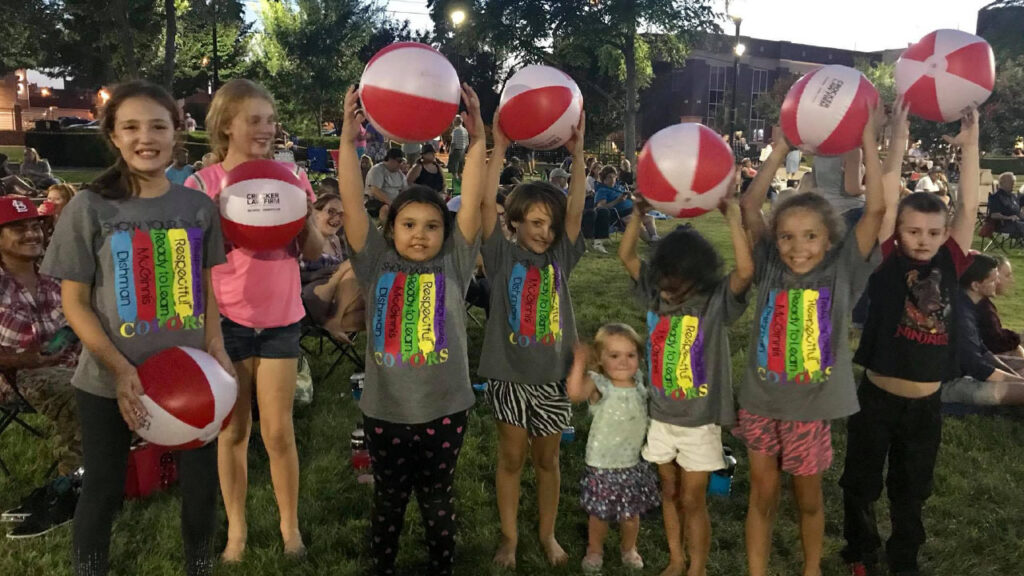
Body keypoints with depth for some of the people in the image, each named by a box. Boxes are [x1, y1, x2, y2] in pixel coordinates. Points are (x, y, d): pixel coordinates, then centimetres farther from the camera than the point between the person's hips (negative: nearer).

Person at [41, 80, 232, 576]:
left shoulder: (199, 207, 1)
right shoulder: (89, 209, -7)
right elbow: (74, 303, -7)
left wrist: (216, 349, -5)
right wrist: (121, 369, -17)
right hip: (109, 382, -2)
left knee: (201, 485, 12)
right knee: (102, 490, 12)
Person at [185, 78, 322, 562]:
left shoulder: (289, 176, 0)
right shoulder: (203, 184, -4)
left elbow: (315, 253, 2)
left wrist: (305, 216, -16)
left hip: (281, 320, 1)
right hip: (227, 319, 0)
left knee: (278, 432, 6)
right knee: (233, 430, 11)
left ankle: (290, 525, 24)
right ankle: (236, 528, 28)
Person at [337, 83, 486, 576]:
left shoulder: (453, 266, -3)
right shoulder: (376, 266, -3)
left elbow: (472, 202, -11)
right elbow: (353, 204, -11)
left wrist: (477, 139, -19)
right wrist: (348, 138, -18)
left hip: (444, 410, 0)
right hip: (385, 410, 1)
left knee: (438, 501, 16)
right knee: (388, 500, 18)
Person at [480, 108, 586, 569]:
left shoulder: (560, 257, 2)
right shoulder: (502, 256, -4)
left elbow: (576, 209, -8)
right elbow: (486, 203, -15)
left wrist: (577, 154, -17)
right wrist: (499, 148, -21)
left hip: (553, 375, 2)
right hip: (509, 373, -2)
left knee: (547, 459, 14)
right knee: (512, 458, 11)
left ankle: (547, 534, 32)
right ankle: (509, 536, 27)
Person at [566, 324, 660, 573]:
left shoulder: (639, 381, 0)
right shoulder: (598, 385, -17)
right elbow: (575, 393, -39)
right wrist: (579, 361, -41)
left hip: (633, 463, 4)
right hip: (602, 466, -4)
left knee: (631, 513, 18)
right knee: (599, 514, 12)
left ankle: (629, 548, 46)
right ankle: (595, 551, 39)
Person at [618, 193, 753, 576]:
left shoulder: (717, 300, -14)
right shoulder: (656, 294, -3)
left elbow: (746, 270, -32)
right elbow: (626, 255, -3)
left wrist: (732, 214, -30)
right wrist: (639, 210, -13)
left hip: (700, 421, -4)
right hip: (661, 416, 4)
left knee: (692, 500, 5)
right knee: (669, 493, 18)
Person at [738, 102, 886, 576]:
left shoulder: (842, 271, -7)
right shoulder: (771, 268, -3)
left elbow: (876, 209, -15)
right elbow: (750, 205, -8)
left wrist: (868, 138, -13)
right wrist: (783, 146, -9)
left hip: (810, 408, -1)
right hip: (760, 403, 1)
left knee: (808, 499, 17)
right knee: (762, 497, 12)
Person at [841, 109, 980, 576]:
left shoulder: (949, 266, -1)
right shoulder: (887, 265, -9)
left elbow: (967, 208, -5)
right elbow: (886, 207, -17)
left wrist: (970, 144, -9)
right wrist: (898, 143, -19)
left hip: (926, 405, 3)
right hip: (878, 399, -3)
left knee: (912, 489, 20)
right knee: (861, 483, 13)